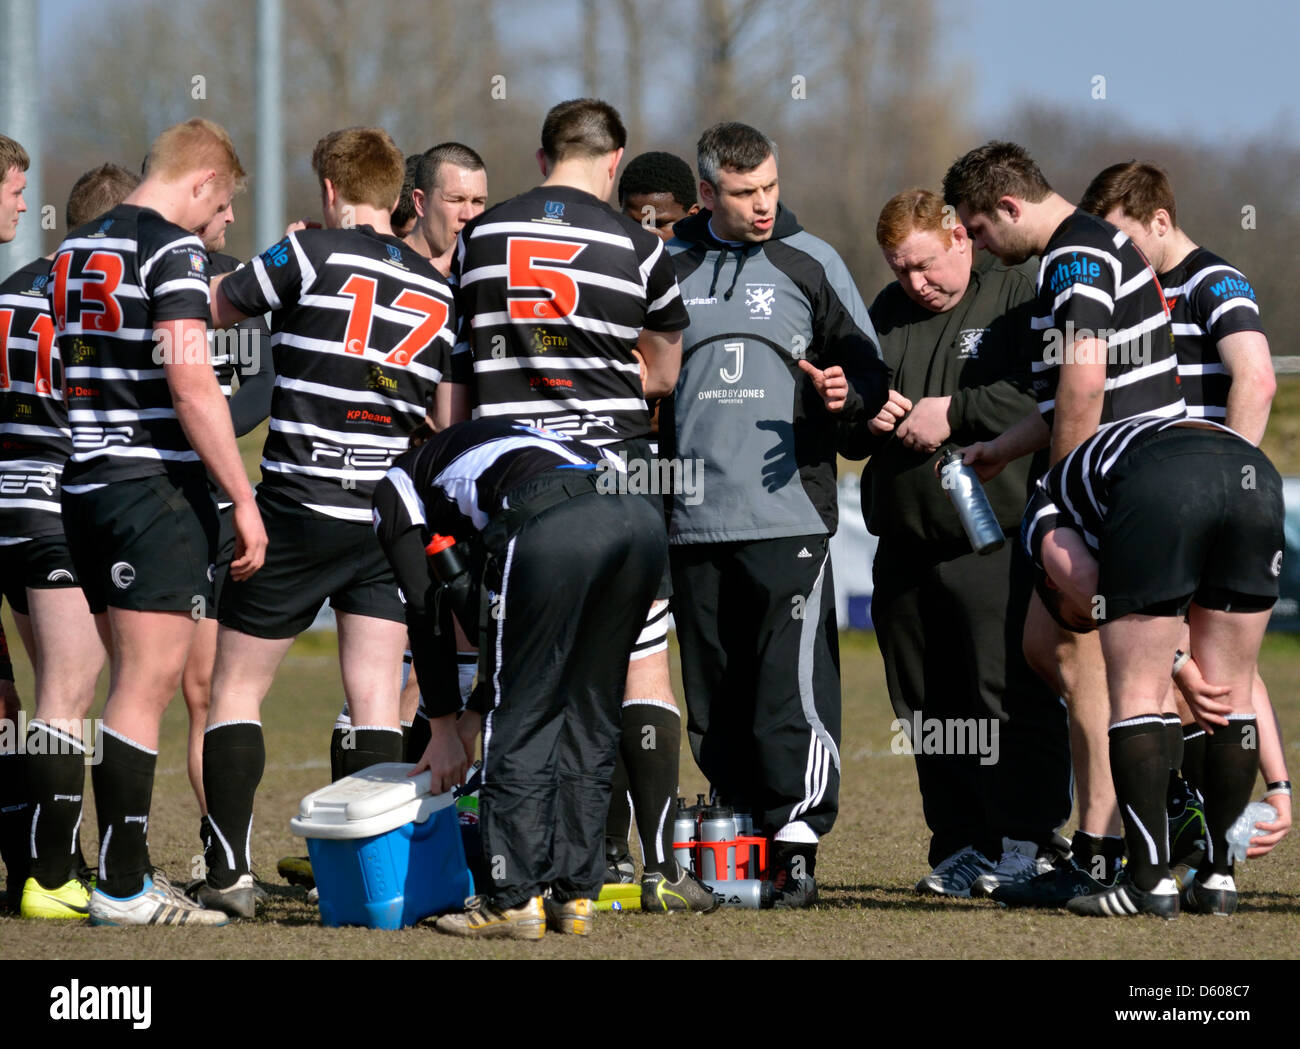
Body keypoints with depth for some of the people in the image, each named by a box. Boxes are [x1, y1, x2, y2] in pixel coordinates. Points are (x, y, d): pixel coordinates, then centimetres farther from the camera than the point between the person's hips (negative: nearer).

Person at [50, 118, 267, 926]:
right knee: (148, 685, -7)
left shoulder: (75, 249, 14)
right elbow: (191, 383, -19)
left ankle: (129, 867, 16)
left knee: (138, 680, 15)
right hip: (158, 487, -8)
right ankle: (122, 890, -8)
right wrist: (245, 500, -17)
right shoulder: (172, 250, -11)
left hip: (86, 486, 8)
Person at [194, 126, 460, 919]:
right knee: (377, 703, 4)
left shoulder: (313, 254, -6)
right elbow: (456, 415, 11)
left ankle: (231, 873, -5)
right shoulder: (439, 292, 9)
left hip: (300, 505, -4)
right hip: (390, 518, 4)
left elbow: (214, 310, 5)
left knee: (237, 689, 4)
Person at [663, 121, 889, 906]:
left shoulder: (811, 264, 6)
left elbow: (868, 369, 9)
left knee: (793, 683, -11)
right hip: (695, 518, 3)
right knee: (715, 694, 6)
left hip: (790, 512, -3)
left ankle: (798, 841, -9)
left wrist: (845, 395, -13)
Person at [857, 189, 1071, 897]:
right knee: (928, 706, 8)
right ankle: (960, 847, 15)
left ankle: (1026, 845, -3)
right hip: (906, 543, 7)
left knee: (1013, 699, -9)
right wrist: (867, 413, 2)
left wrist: (956, 412, -14)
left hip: (997, 541, -7)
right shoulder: (888, 313, 19)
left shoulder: (1022, 297, -2)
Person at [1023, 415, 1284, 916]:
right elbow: (1242, 674, 44)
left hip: (1159, 487, -5)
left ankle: (1150, 883, 4)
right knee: (1229, 691, 18)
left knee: (1135, 697, 7)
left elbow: (1091, 591, 10)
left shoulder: (1042, 511, 35)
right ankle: (1217, 878, 20)